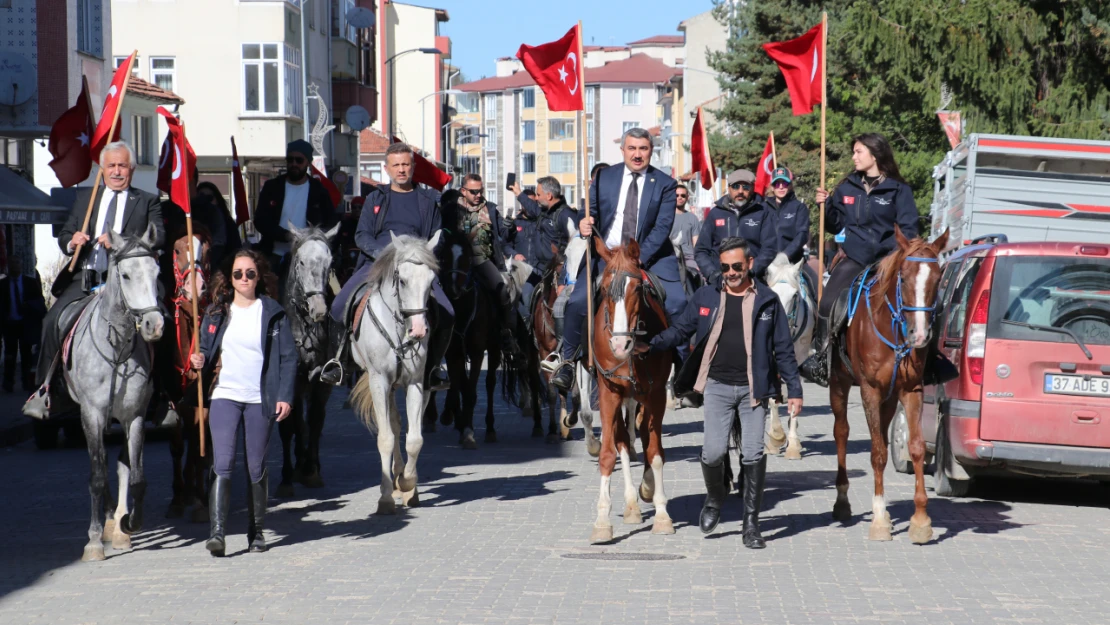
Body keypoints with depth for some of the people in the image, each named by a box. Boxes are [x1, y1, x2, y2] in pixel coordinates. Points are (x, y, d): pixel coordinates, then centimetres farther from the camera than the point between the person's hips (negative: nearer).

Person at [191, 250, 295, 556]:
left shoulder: (273, 313, 2)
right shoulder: (217, 312, 9)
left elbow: (288, 357, 1)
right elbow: (207, 351, 18)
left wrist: (285, 396, -8)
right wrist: (200, 361, -5)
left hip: (261, 400, -1)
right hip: (224, 396, 1)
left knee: (256, 468, 6)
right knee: (222, 464, -12)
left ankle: (256, 531, 19)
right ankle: (217, 531, -17)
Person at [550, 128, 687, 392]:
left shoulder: (665, 184, -2)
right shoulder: (604, 177, 6)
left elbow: (663, 226, -9)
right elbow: (590, 211, 7)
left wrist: (640, 258, -21)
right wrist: (584, 222, -19)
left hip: (650, 257, -1)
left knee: (678, 303, -18)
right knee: (577, 302, -14)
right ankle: (567, 360, 7)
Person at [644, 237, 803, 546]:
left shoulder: (768, 301, 4)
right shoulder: (706, 297, 6)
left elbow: (783, 349, 8)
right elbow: (681, 330, 7)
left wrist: (794, 390, 5)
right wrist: (650, 346, -10)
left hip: (753, 388, 0)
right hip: (718, 386, 0)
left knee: (753, 455, -4)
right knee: (713, 452, -8)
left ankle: (751, 524, 8)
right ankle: (715, 497, 24)